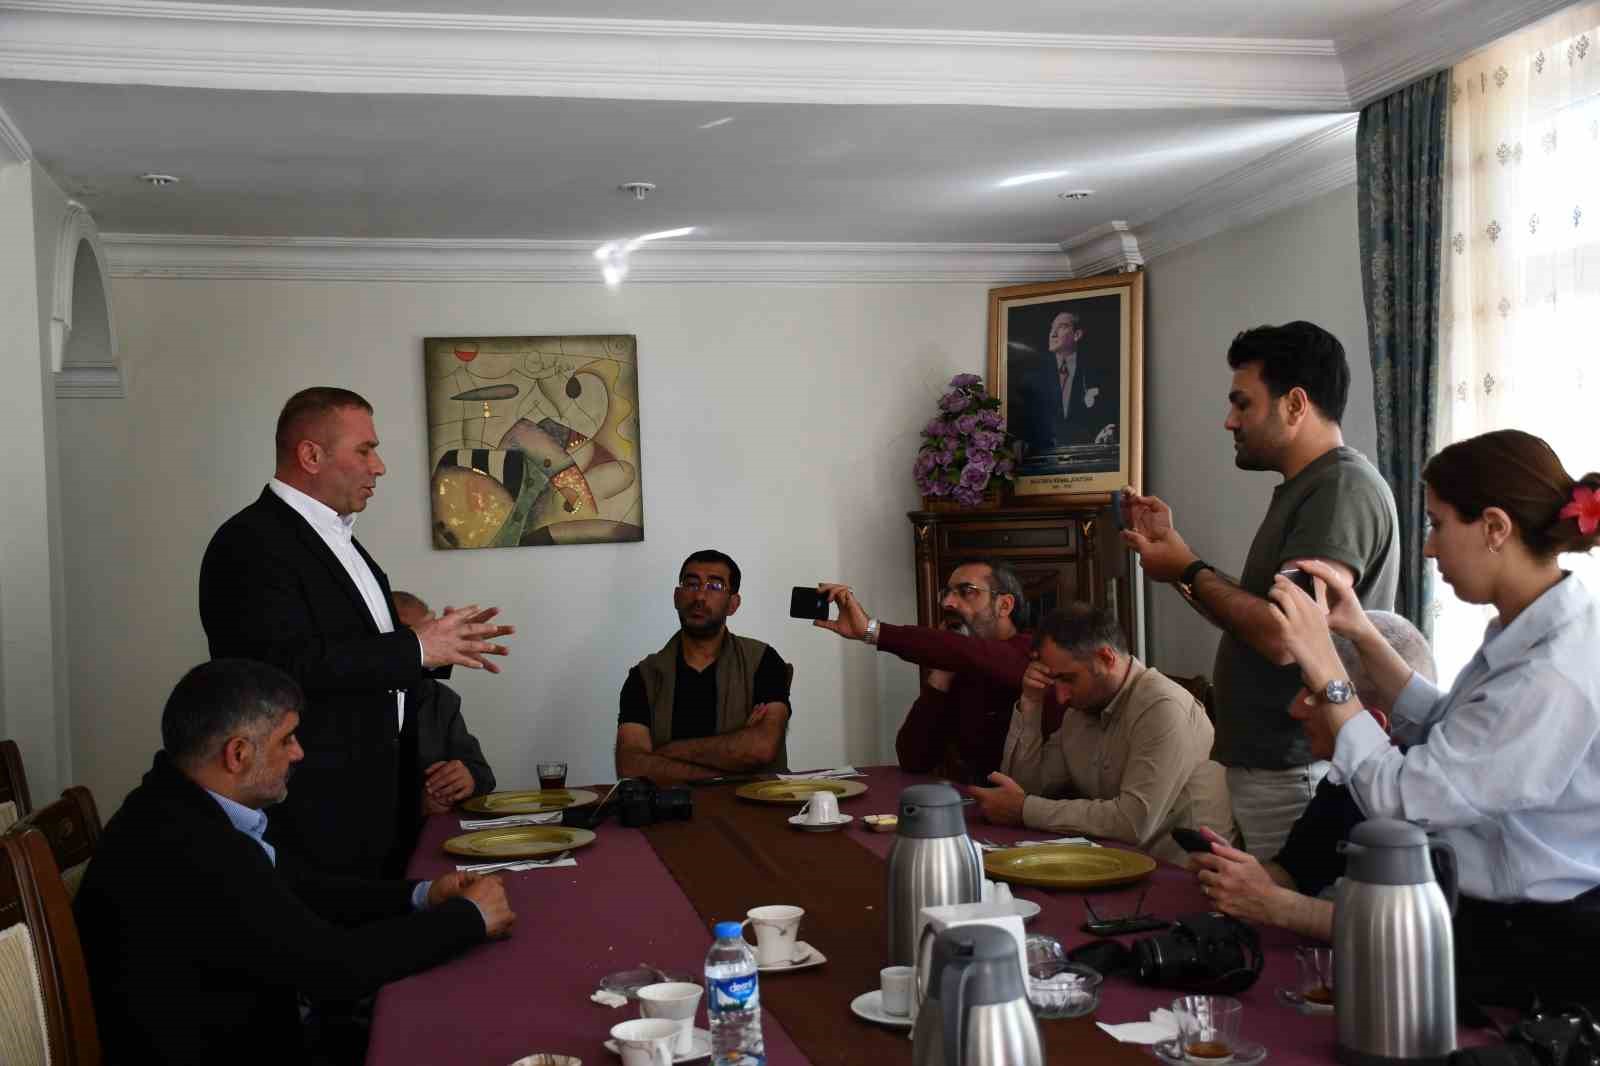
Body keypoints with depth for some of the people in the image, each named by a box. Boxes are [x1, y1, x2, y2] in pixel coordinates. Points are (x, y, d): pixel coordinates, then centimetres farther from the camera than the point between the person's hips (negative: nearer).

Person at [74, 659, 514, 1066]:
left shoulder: (186, 812, 0)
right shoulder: (187, 852, -27)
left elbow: (304, 892, 10)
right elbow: (332, 965, -24)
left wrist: (421, 896, -1)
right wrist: (470, 916, -13)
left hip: (234, 1030, 8)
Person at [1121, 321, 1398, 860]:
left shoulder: (1343, 487, -16)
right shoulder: (1304, 490, 16)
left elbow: (1284, 638, -25)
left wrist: (1189, 572, -11)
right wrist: (1170, 546, 12)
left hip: (1298, 773, -10)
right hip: (1269, 767, 10)